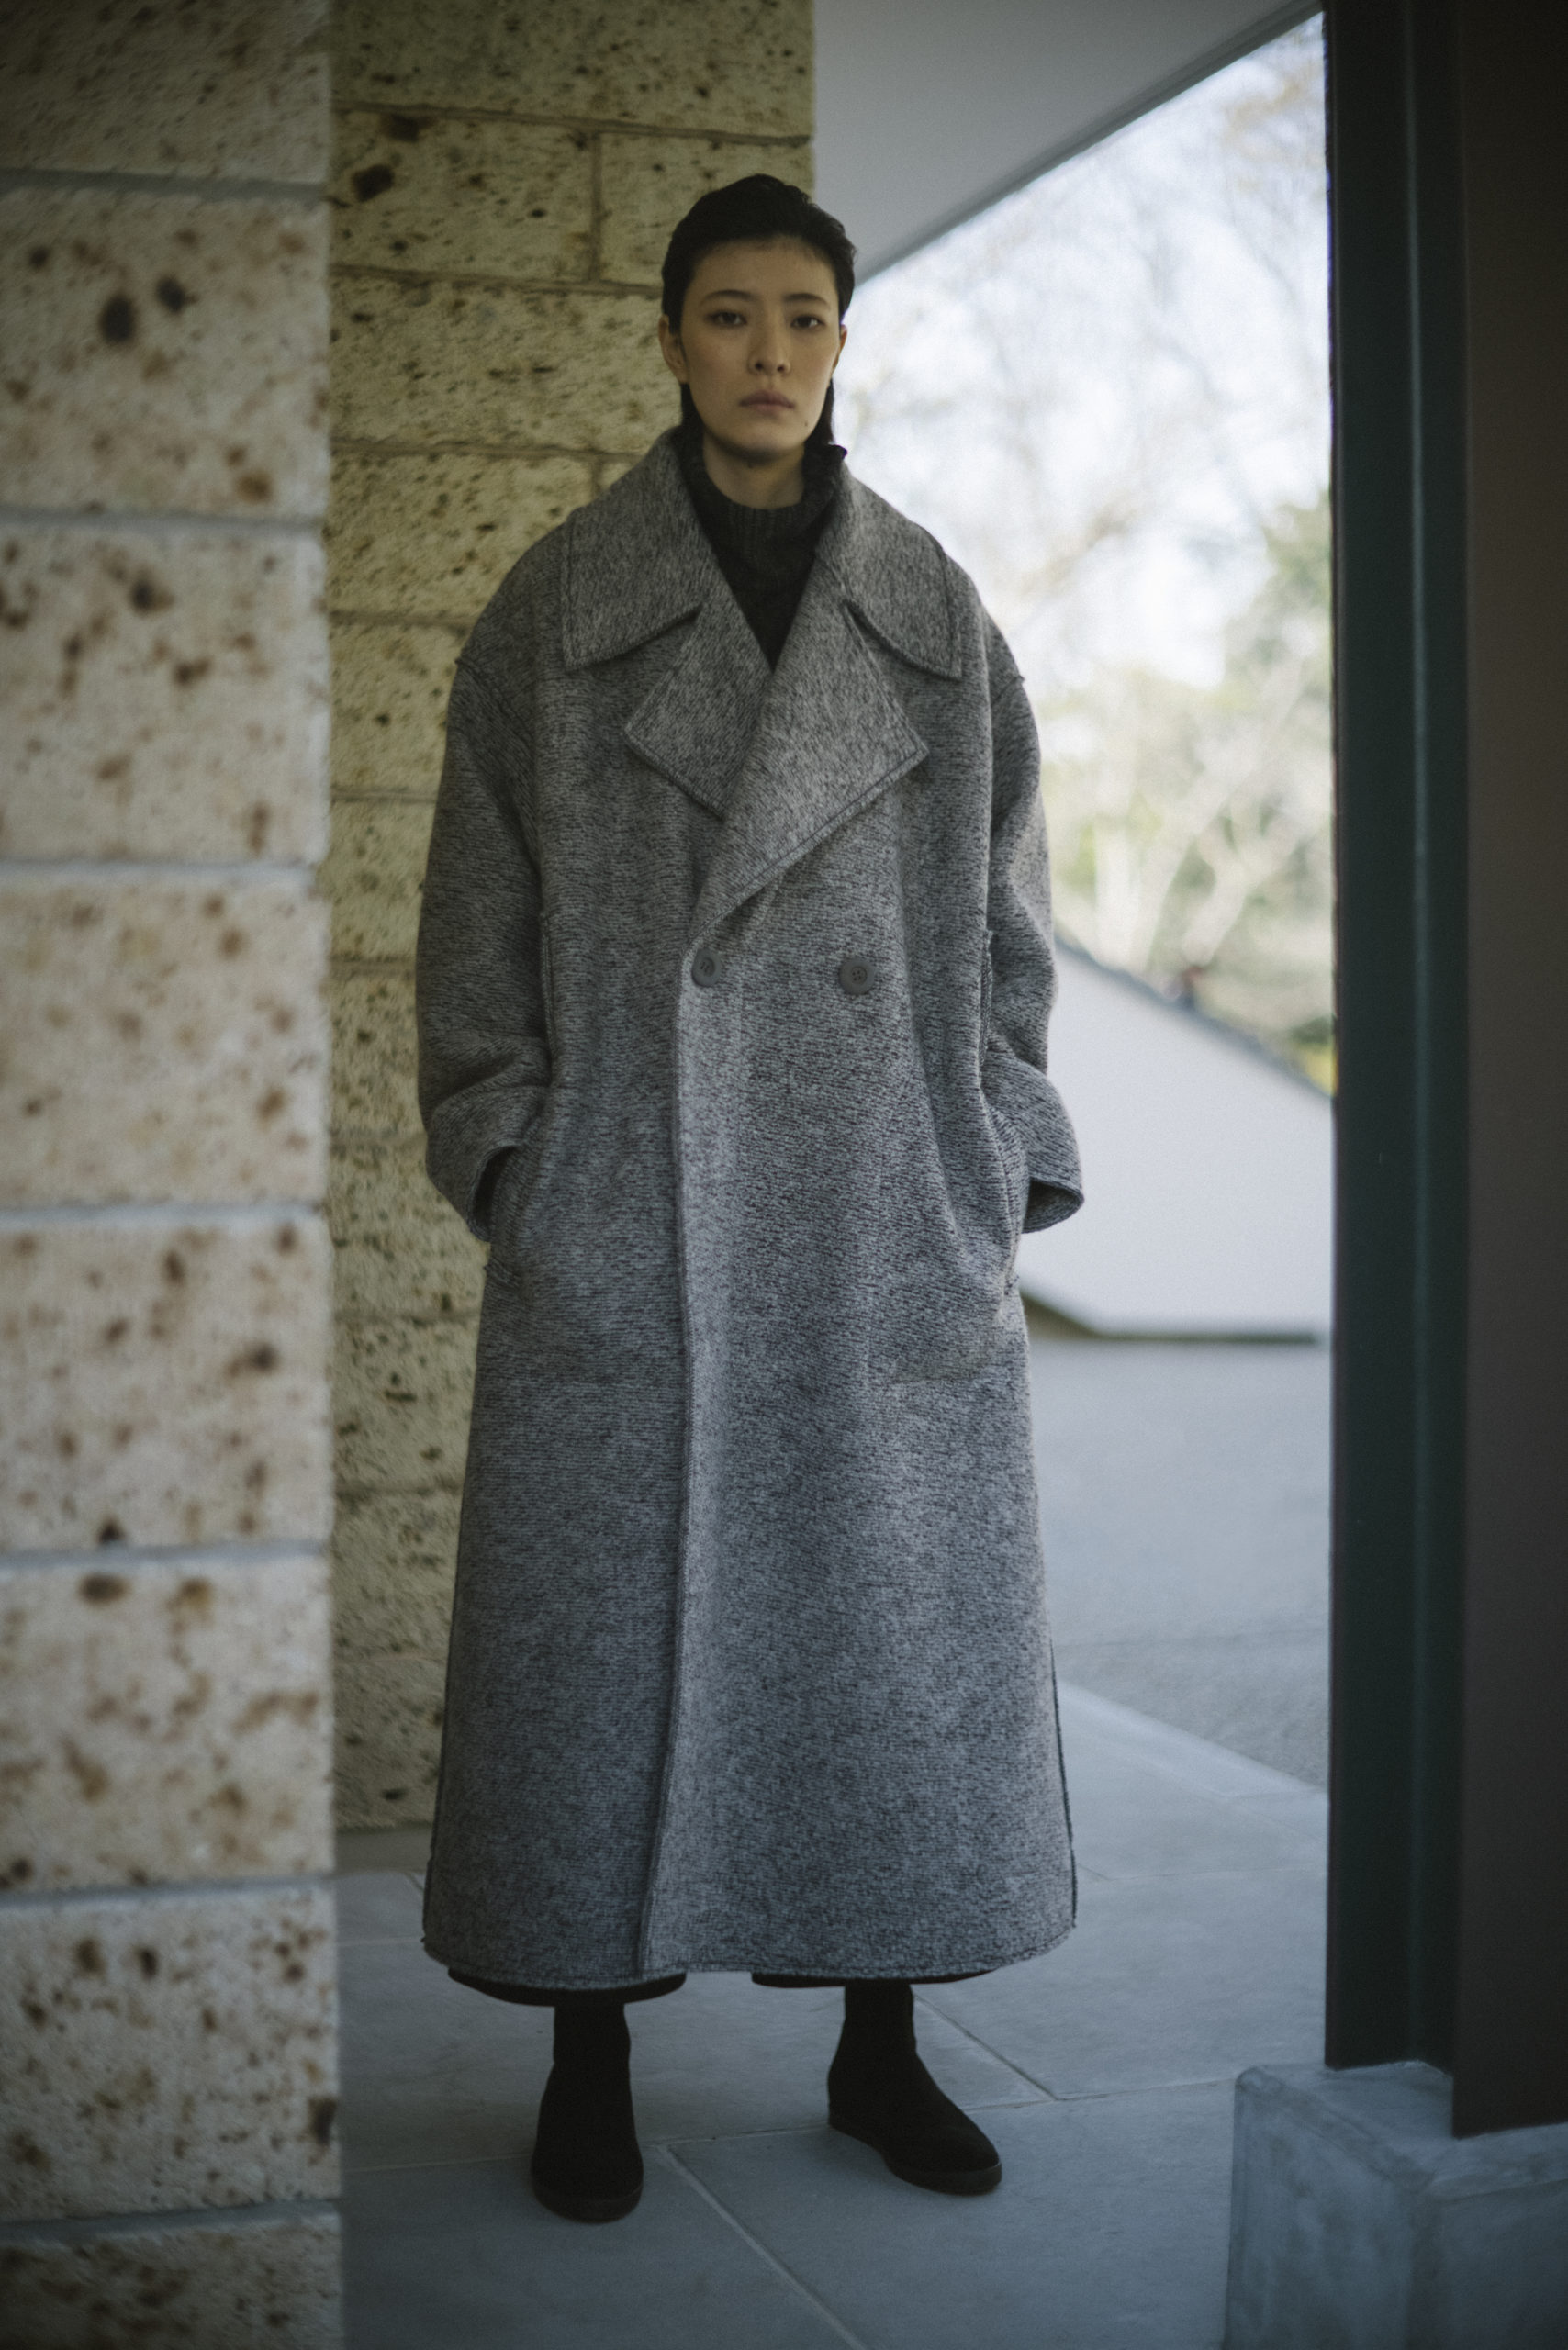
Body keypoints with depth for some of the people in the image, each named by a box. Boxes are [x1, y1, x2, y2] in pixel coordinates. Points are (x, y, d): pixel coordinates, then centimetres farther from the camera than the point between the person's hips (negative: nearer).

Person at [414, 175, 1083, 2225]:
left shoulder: (932, 614, 8)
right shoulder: (555, 608, 3)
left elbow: (999, 908, 9)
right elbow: (485, 904, 3)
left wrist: (1009, 1172, 3)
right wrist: (504, 1155, -6)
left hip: (884, 1195, 2)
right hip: (628, 1194, -2)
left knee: (899, 1600, 5)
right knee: (607, 1609, 1)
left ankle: (884, 2044, 21)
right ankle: (589, 2062, 16)